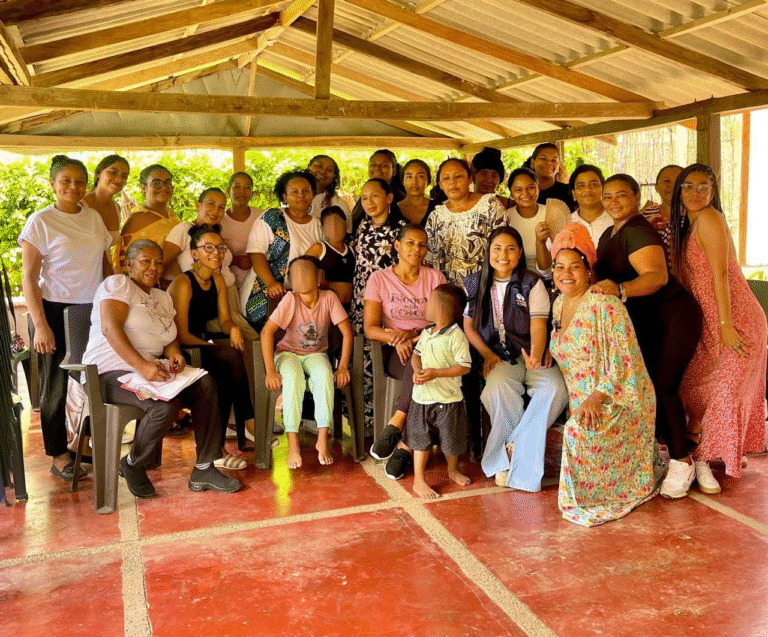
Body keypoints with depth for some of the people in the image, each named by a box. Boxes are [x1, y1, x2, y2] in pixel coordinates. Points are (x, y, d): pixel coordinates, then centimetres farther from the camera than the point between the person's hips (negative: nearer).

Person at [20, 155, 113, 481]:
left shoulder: (94, 217, 7)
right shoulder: (40, 221, -7)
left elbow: (106, 263, 15)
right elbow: (28, 277, -9)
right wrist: (40, 325, -14)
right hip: (57, 310, -4)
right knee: (56, 385, 4)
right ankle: (58, 456, 15)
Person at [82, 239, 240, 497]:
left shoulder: (163, 298, 23)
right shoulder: (117, 283, -1)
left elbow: (170, 338, 18)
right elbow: (110, 328, -16)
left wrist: (174, 354, -9)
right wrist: (142, 365, -28)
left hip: (150, 368, 8)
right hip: (112, 372, -7)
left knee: (206, 384, -15)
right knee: (164, 406, -32)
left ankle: (204, 468, -11)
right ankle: (133, 466, -3)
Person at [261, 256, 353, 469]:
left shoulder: (329, 298, -12)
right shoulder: (290, 300, -16)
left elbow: (347, 332, -13)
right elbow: (266, 332, -21)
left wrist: (343, 366, -20)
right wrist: (270, 370, -27)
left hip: (316, 354, 1)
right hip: (288, 353, -1)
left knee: (324, 375, -34)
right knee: (293, 379, -35)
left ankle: (323, 440, -25)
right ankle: (293, 444, -28)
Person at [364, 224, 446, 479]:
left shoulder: (435, 277, 11)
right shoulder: (379, 278, 7)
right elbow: (370, 329, 0)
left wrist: (412, 336, -15)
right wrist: (397, 338, -21)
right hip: (395, 353, -1)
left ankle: (395, 426, -26)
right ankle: (407, 445, -27)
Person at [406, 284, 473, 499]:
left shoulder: (455, 336, -16)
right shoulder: (426, 332, 5)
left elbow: (464, 366, -18)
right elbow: (416, 354, 15)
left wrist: (436, 373, -24)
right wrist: (417, 370, -7)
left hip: (447, 399, -5)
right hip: (422, 396, 5)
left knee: (450, 439, 14)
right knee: (421, 440, 10)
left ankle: (453, 470, 40)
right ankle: (418, 480, 21)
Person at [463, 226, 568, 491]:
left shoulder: (532, 282, 3)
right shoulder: (474, 284, 8)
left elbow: (538, 324, -7)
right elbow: (468, 325, 8)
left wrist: (536, 355, -27)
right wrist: (487, 354, -8)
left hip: (530, 353, 0)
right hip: (498, 357, 0)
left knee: (555, 389, -30)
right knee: (499, 388, -34)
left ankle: (515, 448, -14)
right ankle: (524, 453, -13)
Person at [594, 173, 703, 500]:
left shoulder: (637, 231, -17)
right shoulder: (609, 234, 13)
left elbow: (657, 276, -31)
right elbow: (606, 277, 19)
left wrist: (619, 289, -44)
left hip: (674, 316, -9)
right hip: (645, 322, 9)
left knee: (663, 384, -13)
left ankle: (682, 463, -3)